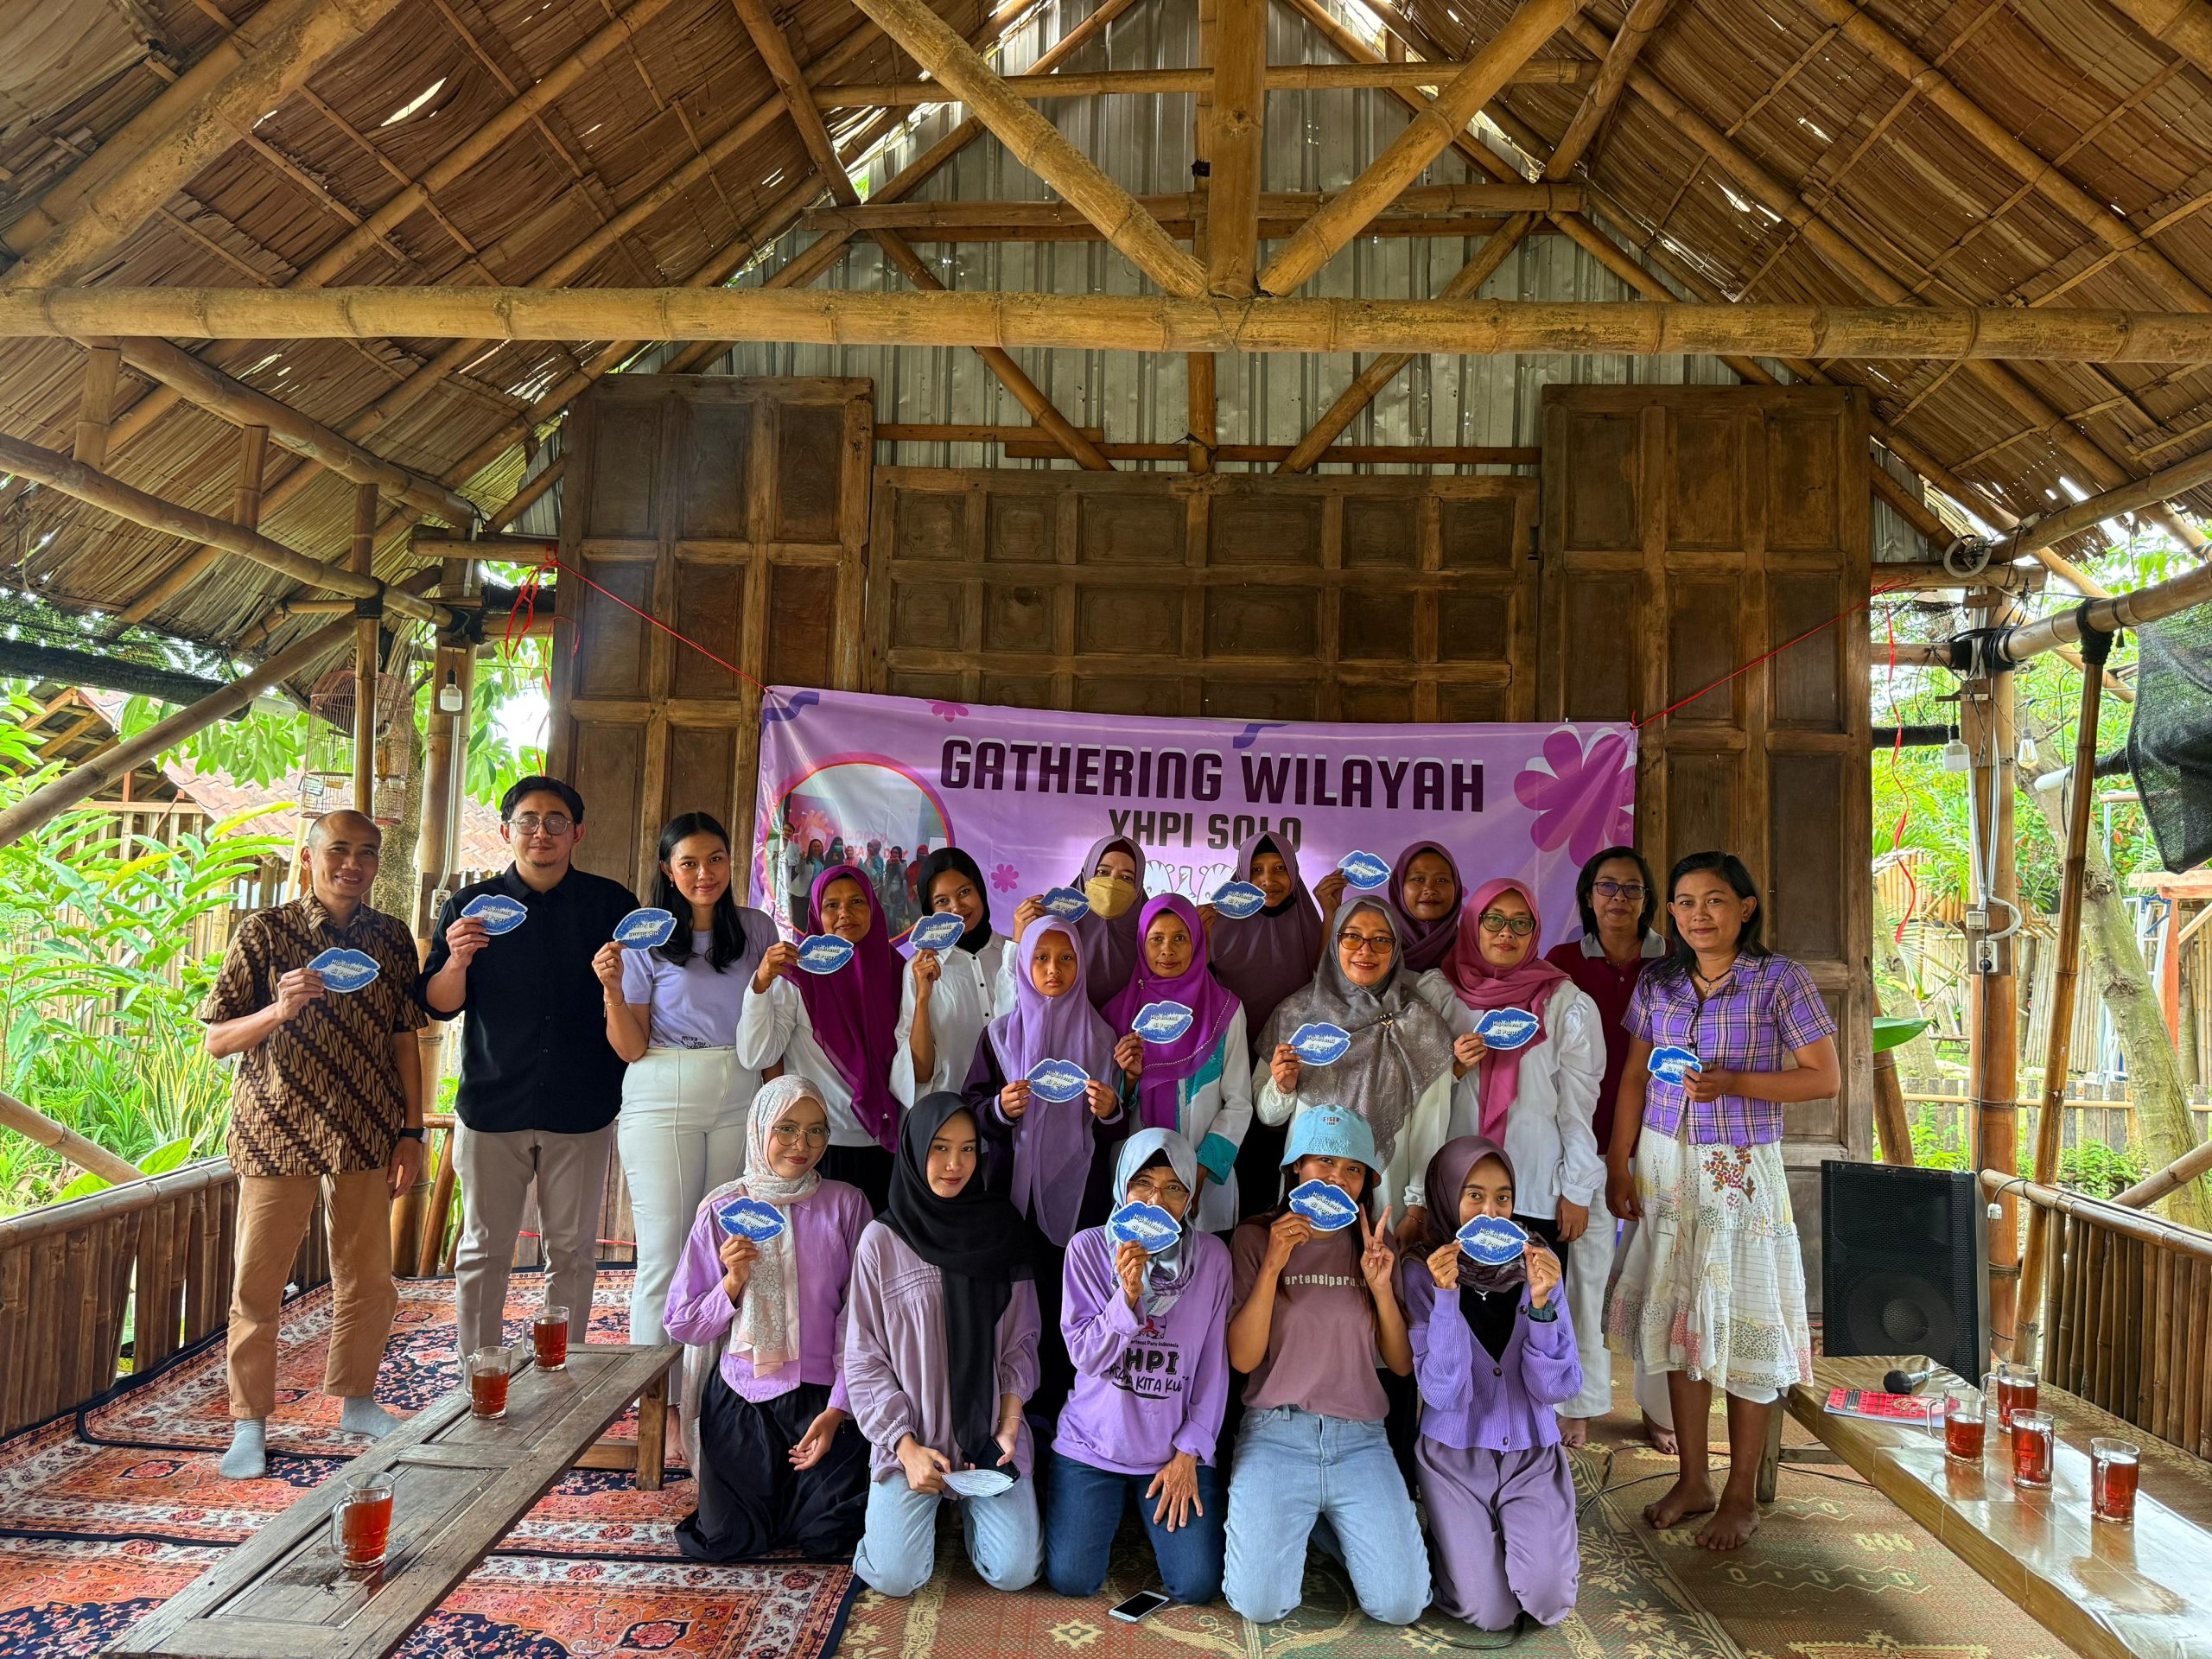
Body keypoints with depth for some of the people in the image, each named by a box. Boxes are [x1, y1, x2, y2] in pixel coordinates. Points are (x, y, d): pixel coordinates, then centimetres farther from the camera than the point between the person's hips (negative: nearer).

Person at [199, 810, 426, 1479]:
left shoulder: (391, 937, 5)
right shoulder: (264, 932, -4)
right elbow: (216, 1040, -3)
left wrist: (411, 1131, 6)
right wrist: (279, 1010, -23)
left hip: (366, 1137, 3)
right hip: (277, 1134, -3)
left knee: (368, 1279, 10)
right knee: (257, 1282, 5)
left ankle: (356, 1400, 29)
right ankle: (249, 1422, 20)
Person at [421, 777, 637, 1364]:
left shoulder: (611, 904, 3)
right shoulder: (471, 905, 5)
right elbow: (436, 1005, 3)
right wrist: (457, 961, -16)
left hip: (581, 1108, 0)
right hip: (492, 1106, 0)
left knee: (572, 1251, 8)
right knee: (484, 1249, 7)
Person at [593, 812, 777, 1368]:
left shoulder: (756, 929, 9)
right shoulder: (645, 937, 0)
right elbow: (632, 1048, -1)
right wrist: (613, 990, -15)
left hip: (740, 1101, 3)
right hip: (664, 1099, -2)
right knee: (664, 1253, -2)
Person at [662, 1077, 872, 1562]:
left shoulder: (845, 1205, -3)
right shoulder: (722, 1209, 0)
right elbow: (682, 1324, 1)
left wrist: (838, 1408, -10)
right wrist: (732, 1283, -17)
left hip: (821, 1396, -1)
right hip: (741, 1398, 1)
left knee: (830, 1538, -8)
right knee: (727, 1541, -5)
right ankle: (765, 1490, 28)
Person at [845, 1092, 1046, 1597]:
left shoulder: (1002, 1232, 2)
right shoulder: (882, 1241, -4)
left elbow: (1021, 1342, 5)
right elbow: (864, 1359, -3)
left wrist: (1009, 1425, -7)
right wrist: (906, 1446, -11)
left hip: (989, 1430, 1)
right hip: (909, 1435, -1)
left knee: (1015, 1571, -11)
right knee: (894, 1576, -14)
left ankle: (968, 1504, 21)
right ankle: (911, 1501, 19)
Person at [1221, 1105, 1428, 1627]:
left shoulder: (1376, 1244, 8)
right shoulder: (1255, 1238, 0)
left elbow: (1402, 1364, 5)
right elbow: (1242, 1358, -8)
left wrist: (1381, 1288, -11)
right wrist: (1273, 1266, -18)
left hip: (1360, 1441, 3)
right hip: (1275, 1433, -2)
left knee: (1400, 1604, -11)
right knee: (1260, 1604, -15)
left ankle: (1329, 1521, 17)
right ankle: (1272, 1518, 16)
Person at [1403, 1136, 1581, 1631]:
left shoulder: (1536, 1264, -6)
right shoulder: (1422, 1272, -12)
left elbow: (1559, 1389, -11)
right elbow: (1441, 1394, -21)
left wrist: (1541, 1302, -27)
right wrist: (1447, 1294, -32)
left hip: (1532, 1452, 2)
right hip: (1454, 1455, -2)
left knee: (1548, 1602, -15)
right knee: (1491, 1613, -12)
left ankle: (1545, 1540, 19)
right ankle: (1454, 1544, 20)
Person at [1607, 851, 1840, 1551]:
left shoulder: (1779, 980, -6)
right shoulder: (1657, 982, 6)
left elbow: (1825, 1077, -8)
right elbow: (1633, 1079, 9)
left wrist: (1734, 1083, -20)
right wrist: (1619, 1165, 4)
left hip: (1741, 1170, -4)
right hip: (1665, 1164, 4)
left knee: (1741, 1324, 2)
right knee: (1678, 1317, 10)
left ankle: (1742, 1496, 17)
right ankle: (1692, 1480, 24)